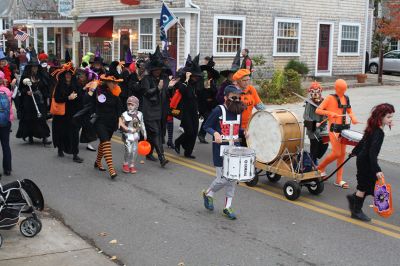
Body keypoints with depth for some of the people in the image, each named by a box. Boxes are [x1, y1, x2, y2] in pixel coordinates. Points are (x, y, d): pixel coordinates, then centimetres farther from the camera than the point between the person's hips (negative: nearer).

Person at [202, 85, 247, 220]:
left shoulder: (238, 111, 8)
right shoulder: (218, 110, -10)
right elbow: (206, 126, -5)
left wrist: (244, 132, 1)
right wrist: (215, 133, -22)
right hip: (220, 150, -6)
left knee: (232, 179, 7)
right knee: (223, 179, -7)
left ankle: (227, 207, 19)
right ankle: (208, 193, 23)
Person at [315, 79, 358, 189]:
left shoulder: (346, 98, 13)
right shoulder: (330, 98, -4)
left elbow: (350, 111, 23)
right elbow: (318, 110, -9)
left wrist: (353, 118, 2)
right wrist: (330, 113, -23)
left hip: (344, 127, 6)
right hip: (334, 128, -6)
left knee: (342, 153, 6)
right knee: (336, 153, -11)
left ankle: (339, 180, 12)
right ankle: (320, 167, 15)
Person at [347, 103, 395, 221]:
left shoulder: (373, 129, 3)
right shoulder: (379, 133, -25)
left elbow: (363, 141, 18)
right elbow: (372, 152, -30)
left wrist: (355, 152, 33)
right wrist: (377, 170, -33)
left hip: (362, 158, 9)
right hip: (366, 162, -9)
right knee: (364, 185, 4)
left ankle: (354, 198, 32)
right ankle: (356, 211, 17)